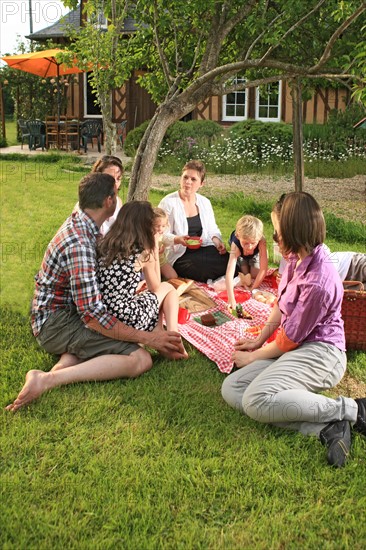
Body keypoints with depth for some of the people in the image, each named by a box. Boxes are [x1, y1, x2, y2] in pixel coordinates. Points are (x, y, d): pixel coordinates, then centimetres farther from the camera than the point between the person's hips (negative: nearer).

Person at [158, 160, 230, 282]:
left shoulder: (205, 202, 12)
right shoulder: (168, 203, -5)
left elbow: (212, 230, 17)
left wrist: (217, 241, -6)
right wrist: (178, 240, -28)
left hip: (204, 249, 5)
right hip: (179, 255, -4)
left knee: (228, 261, -25)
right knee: (205, 269, -33)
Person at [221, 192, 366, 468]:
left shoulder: (318, 282, -24)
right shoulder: (297, 259, 3)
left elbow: (289, 339, -15)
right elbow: (282, 305, 16)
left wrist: (253, 357, -1)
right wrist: (258, 341, 18)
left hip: (320, 353, -10)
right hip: (299, 349, 10)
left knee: (257, 400, -32)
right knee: (231, 389, -8)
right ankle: (326, 427, -19)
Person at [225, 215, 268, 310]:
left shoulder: (261, 242, -46)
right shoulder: (236, 246, -48)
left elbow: (263, 269, -39)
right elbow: (229, 274, -56)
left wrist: (252, 287, -33)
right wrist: (231, 299, -64)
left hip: (255, 253, 1)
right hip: (240, 253, 0)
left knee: (254, 276, -6)